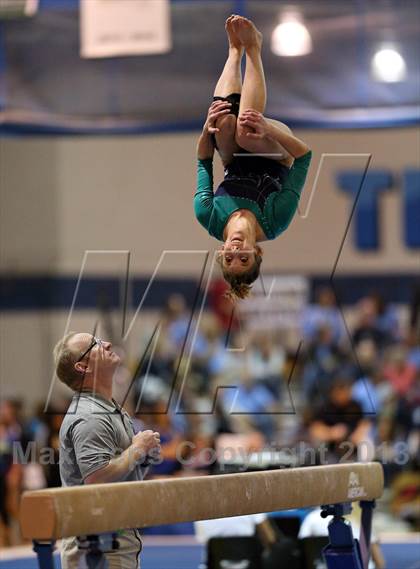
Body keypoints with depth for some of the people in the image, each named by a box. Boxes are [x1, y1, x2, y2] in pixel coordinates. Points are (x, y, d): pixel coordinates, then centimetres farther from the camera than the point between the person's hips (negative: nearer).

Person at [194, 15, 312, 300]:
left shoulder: (211, 221, -32)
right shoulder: (274, 223, -37)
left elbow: (203, 162, -20)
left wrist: (207, 131, -36)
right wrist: (268, 130, -48)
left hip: (236, 164, 1)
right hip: (273, 161, -1)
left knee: (226, 121, -34)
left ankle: (237, 49, -6)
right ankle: (252, 49, -15)